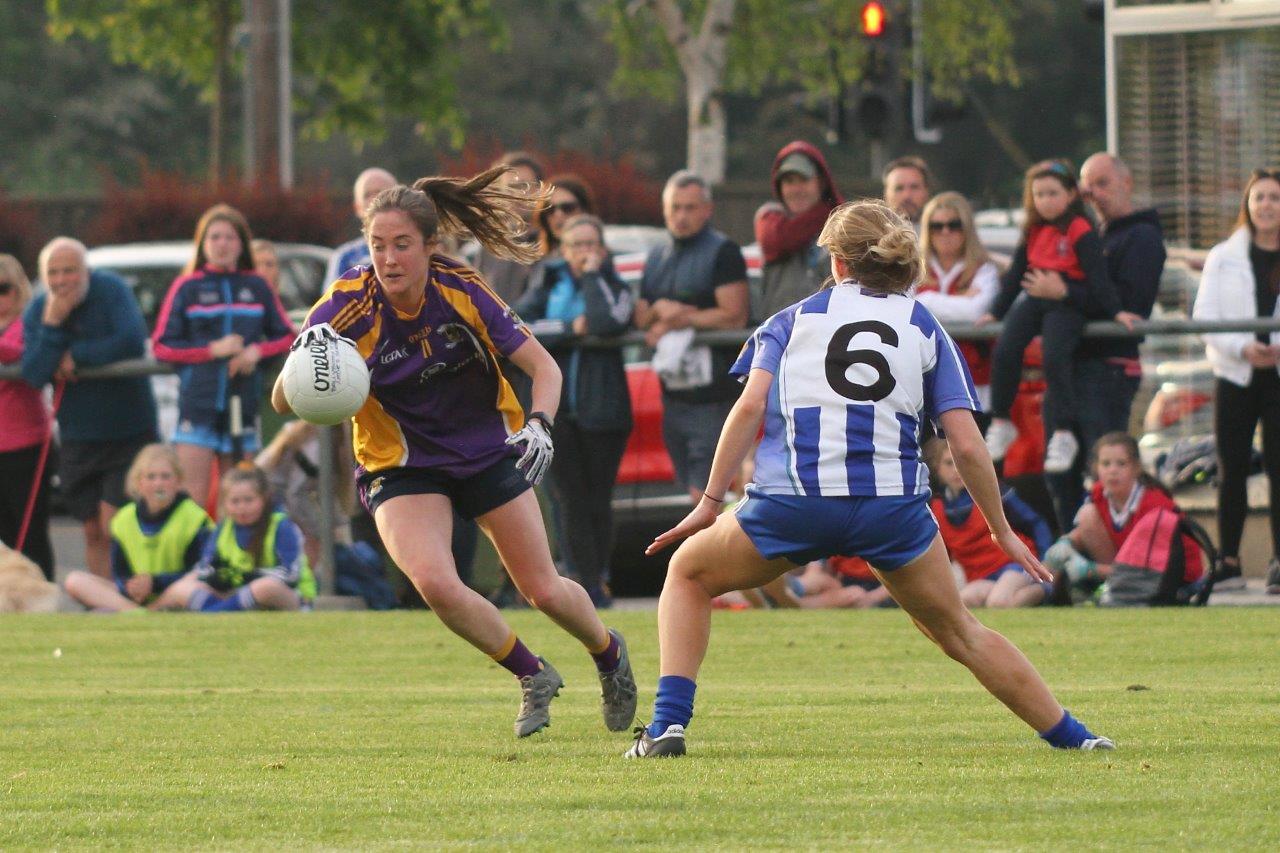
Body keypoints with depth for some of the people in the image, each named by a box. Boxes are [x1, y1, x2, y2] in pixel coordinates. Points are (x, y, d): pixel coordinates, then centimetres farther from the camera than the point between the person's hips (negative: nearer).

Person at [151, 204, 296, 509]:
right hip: (197, 402, -3)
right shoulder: (187, 287, 5)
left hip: (242, 403, 3)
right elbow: (161, 345, 0)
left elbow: (286, 336, 14)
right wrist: (213, 350, -10)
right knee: (194, 495, -12)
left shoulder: (256, 287, 11)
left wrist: (257, 351, -6)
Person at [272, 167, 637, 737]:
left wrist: (540, 426, -32)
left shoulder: (460, 291, -18)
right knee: (434, 583, -26)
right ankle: (533, 678, 0)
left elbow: (543, 367, -13)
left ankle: (609, 654, 40)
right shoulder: (349, 305, -21)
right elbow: (282, 402, -25)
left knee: (543, 590, 4)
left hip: (488, 450, 1)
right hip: (401, 469, -1)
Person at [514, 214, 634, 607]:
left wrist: (593, 275, -7)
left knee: (598, 501, 0)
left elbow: (606, 323, -17)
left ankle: (600, 581, 8)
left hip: (602, 409, -2)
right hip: (556, 408, 2)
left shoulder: (615, 288, 5)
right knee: (572, 502, -3)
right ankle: (591, 585, -3)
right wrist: (569, 328, -11)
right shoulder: (548, 282, 12)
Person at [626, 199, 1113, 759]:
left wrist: (711, 501, 3)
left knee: (689, 573, 24)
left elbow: (750, 405, 1)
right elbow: (966, 445, 9)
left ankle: (668, 724, 9)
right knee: (956, 631, 20)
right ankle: (1072, 737, 19)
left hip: (791, 501, -1)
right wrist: (1002, 532, 17)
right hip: (892, 503, 1)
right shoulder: (925, 329, 18)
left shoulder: (792, 319, 18)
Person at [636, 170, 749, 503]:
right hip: (673, 397, 8)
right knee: (697, 494, 9)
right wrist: (658, 310, -6)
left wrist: (678, 321, -9)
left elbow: (734, 316, -14)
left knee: (705, 493, -13)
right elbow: (639, 319, 16)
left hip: (713, 396, -8)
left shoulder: (722, 252, -4)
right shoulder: (657, 260, 18)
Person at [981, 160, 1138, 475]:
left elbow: (1097, 275, -7)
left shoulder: (1080, 231, -4)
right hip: (1033, 301, 6)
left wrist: (1115, 310, -11)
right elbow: (1015, 274, 23)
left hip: (1067, 304, -6)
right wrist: (996, 311, 24)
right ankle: (1000, 423, -3)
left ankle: (1063, 434, -18)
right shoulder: (1033, 233, 16)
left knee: (1054, 359, -24)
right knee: (1004, 351, -15)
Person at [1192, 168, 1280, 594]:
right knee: (1232, 468, 3)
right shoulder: (1224, 257, 9)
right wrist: (1242, 347, -15)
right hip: (1235, 377, 1)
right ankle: (1229, 562, 9)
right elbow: (1205, 316, 1)